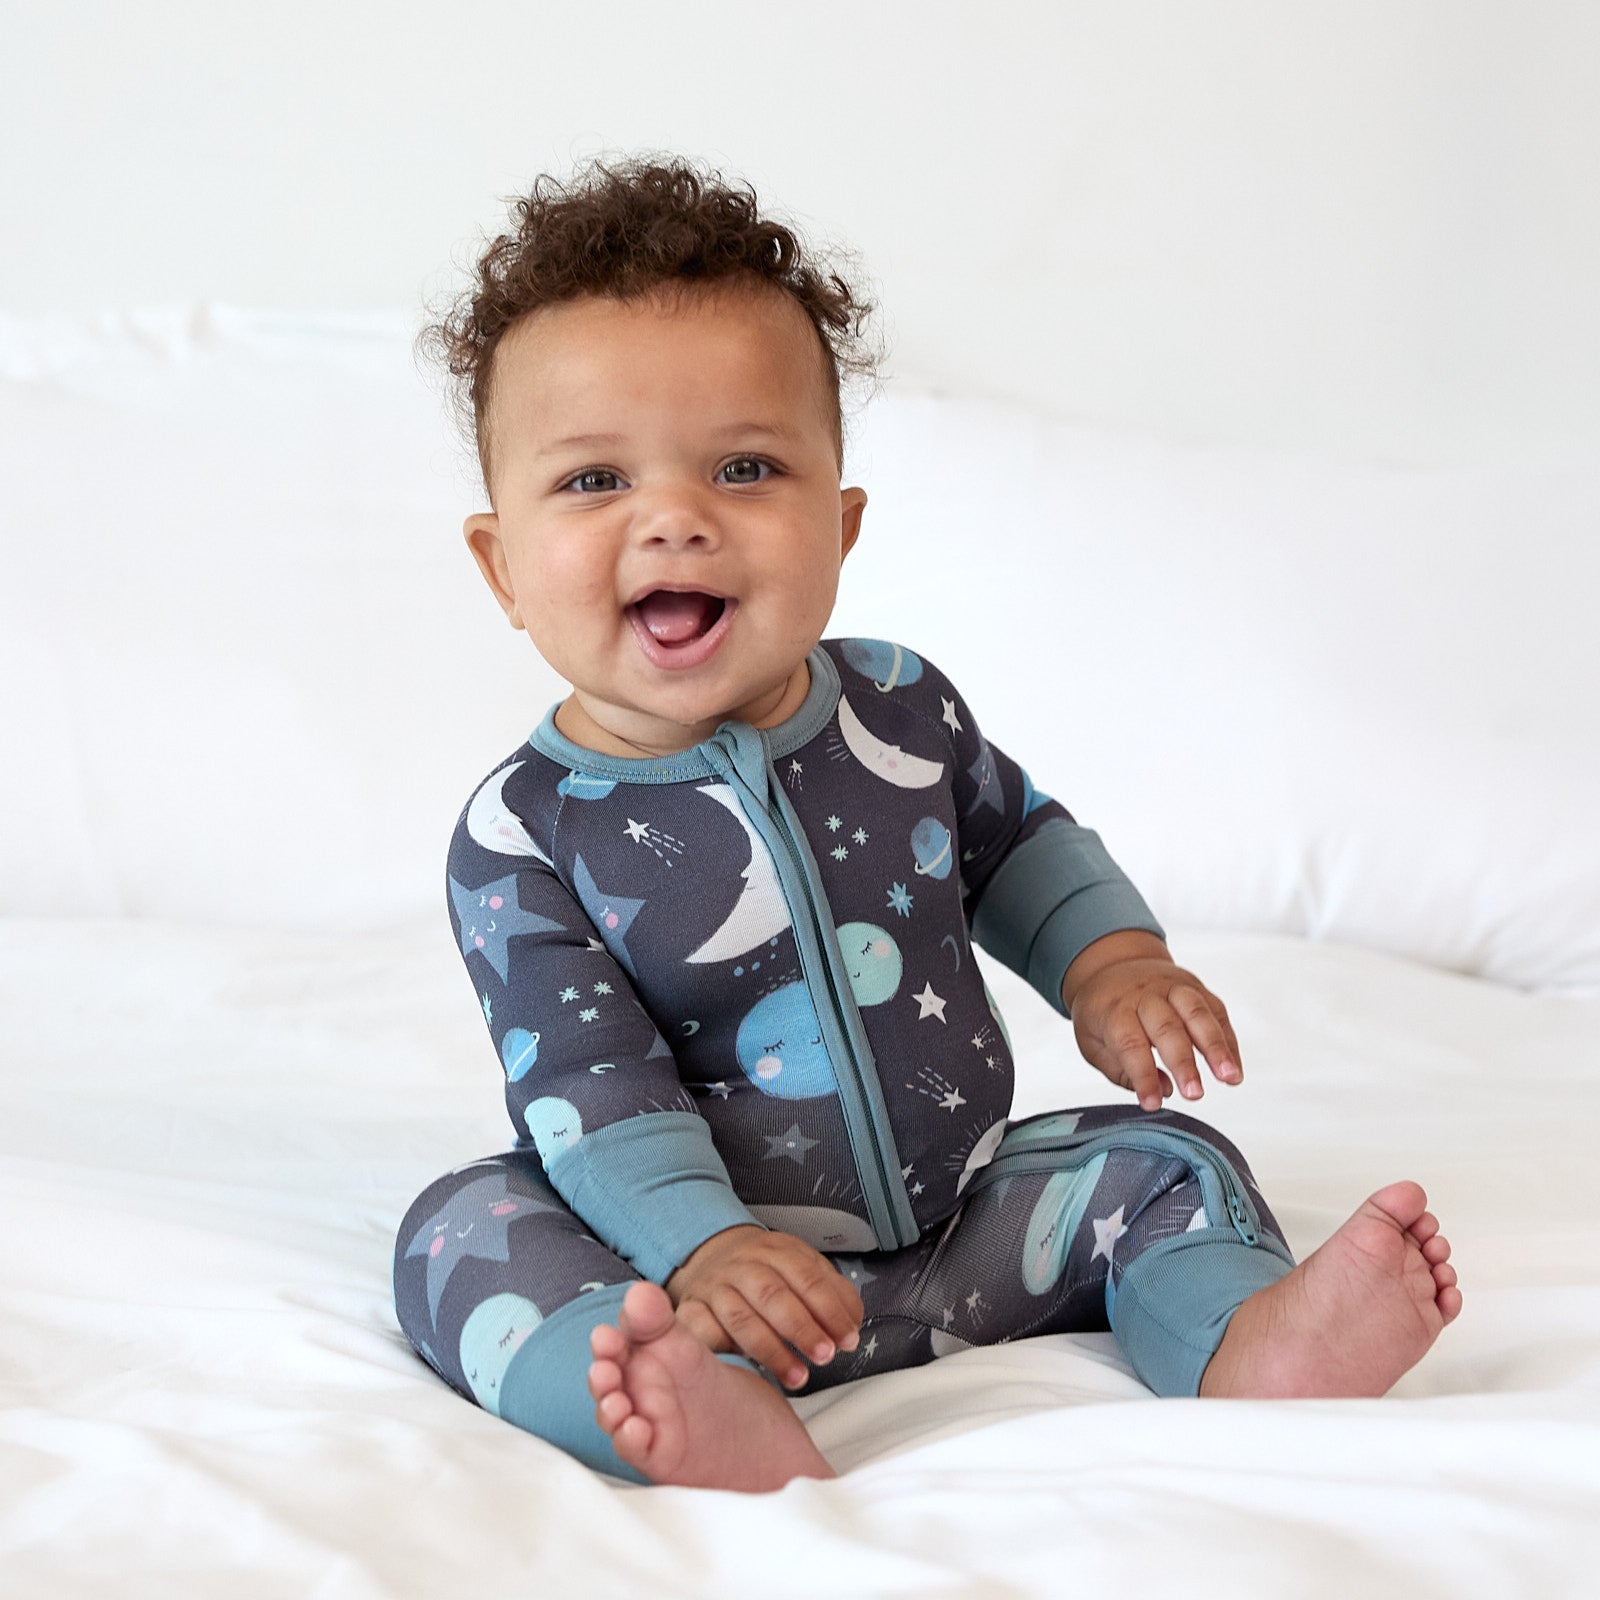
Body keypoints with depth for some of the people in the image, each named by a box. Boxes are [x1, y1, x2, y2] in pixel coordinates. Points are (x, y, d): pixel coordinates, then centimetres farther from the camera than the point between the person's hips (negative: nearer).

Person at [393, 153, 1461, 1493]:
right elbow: (587, 1085, -19)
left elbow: (1015, 835, 18)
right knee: (465, 1227, -26)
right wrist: (697, 1248, -34)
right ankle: (709, 1410, -52)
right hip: (701, 1268, -4)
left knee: (1158, 1160, -3)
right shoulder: (526, 834, -15)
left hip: (964, 1222, 4)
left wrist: (1108, 958, 2)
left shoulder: (899, 704, -3)